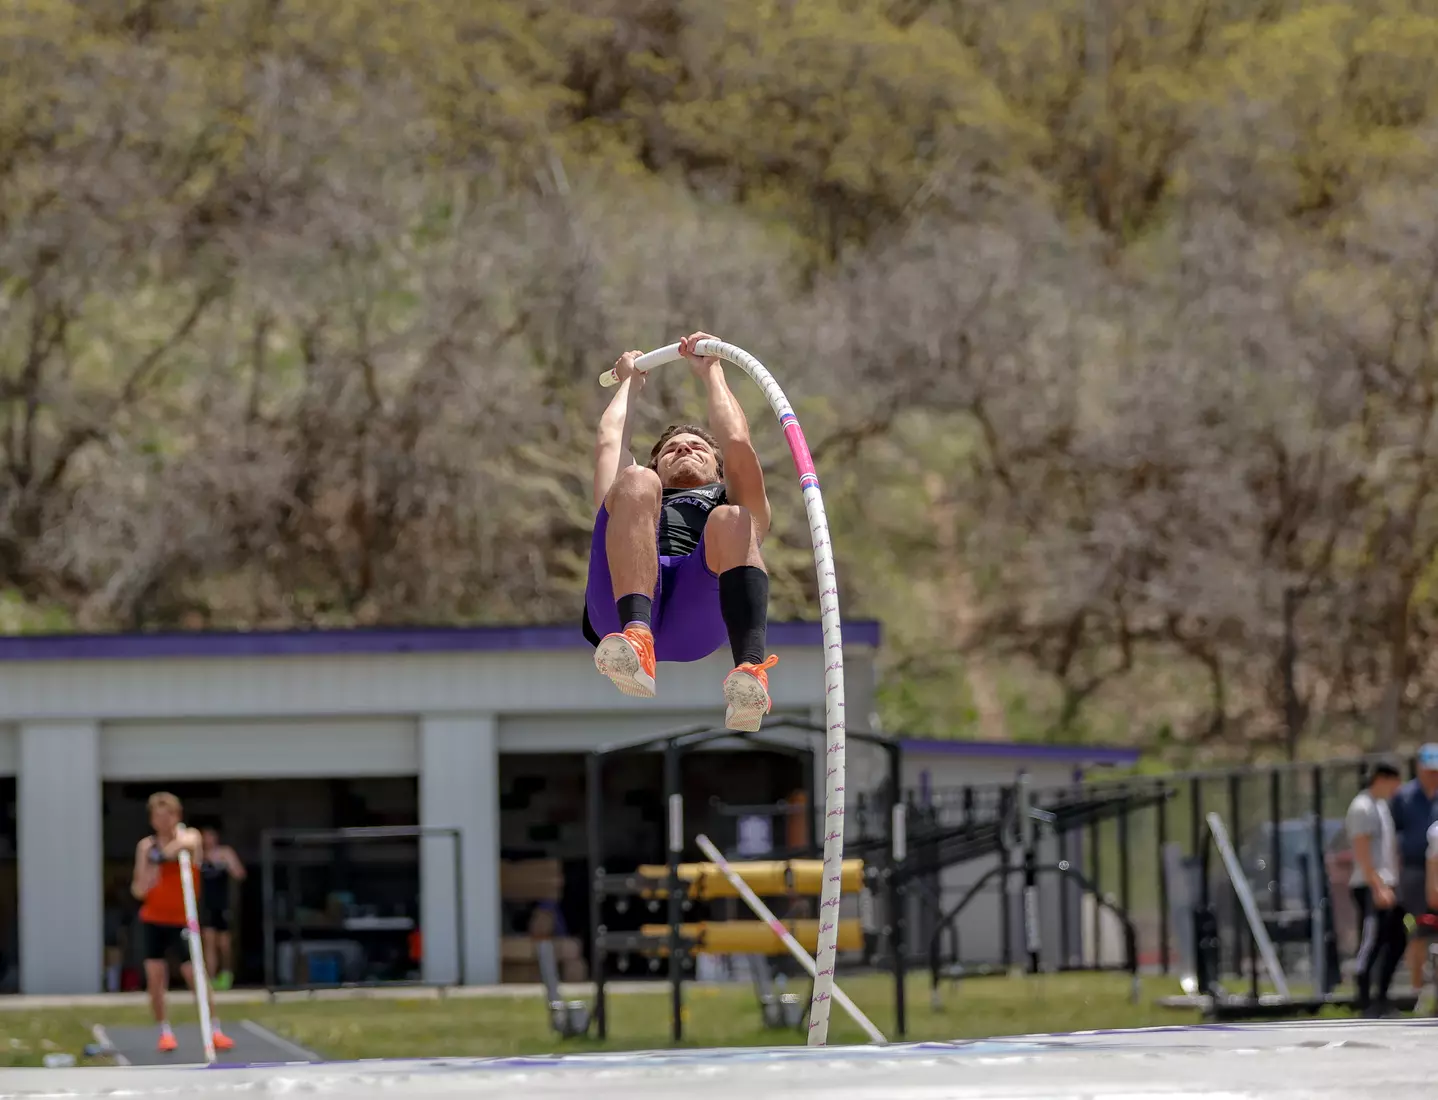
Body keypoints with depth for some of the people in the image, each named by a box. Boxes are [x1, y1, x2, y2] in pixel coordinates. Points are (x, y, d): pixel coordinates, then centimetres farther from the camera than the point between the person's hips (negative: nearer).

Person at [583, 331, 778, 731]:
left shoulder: (731, 501, 41)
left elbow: (737, 445, 28)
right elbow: (609, 442, 41)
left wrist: (711, 371, 38)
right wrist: (631, 381, 56)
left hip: (699, 609, -1)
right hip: (620, 605, 1)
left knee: (731, 522, -32)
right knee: (636, 483, -25)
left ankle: (751, 670, -60)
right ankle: (635, 639, -53)